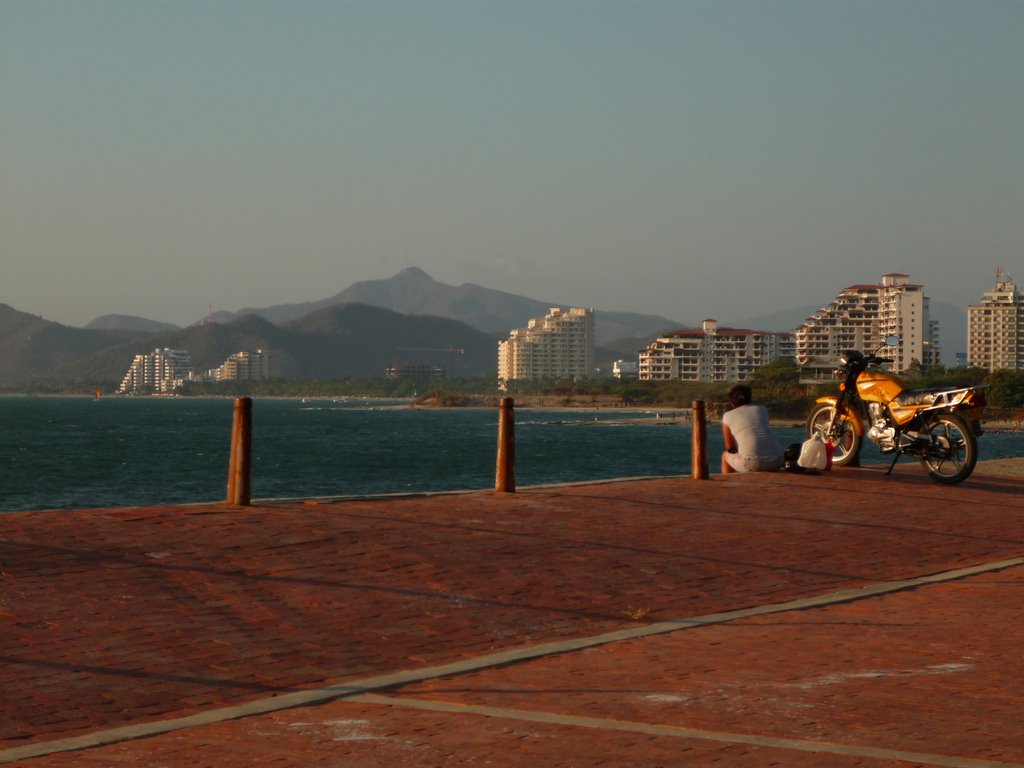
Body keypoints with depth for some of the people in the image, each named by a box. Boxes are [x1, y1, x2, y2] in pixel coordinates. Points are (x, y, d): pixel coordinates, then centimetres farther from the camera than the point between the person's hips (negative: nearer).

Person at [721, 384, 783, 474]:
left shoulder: (728, 416, 12)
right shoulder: (762, 409, 19)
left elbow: (730, 449, 17)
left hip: (751, 464, -3)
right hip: (775, 462, 3)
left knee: (726, 456, 30)